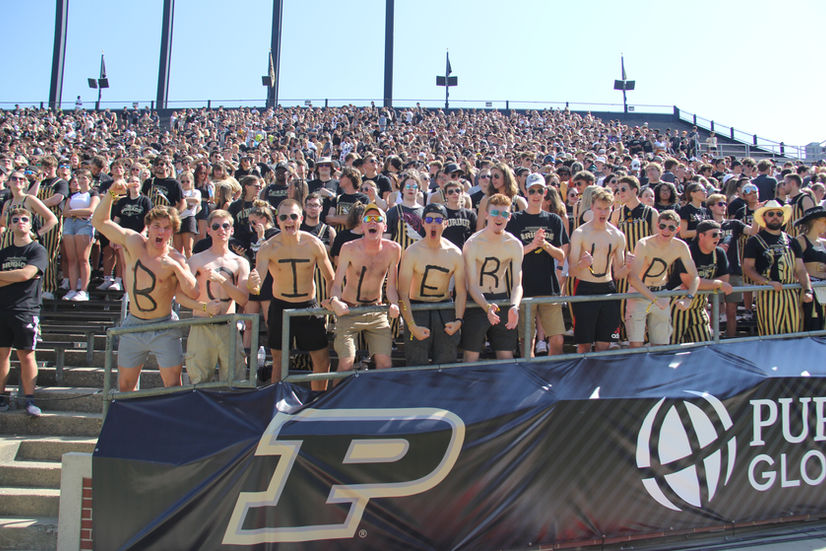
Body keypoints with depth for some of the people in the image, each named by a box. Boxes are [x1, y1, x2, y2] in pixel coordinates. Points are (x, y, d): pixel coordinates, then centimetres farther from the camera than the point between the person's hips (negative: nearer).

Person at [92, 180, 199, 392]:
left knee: (174, 386, -5)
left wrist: (176, 268, -31)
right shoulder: (133, 242, -3)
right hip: (132, 326, 3)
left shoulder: (176, 260, -10)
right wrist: (111, 194, -10)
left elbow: (193, 293, -20)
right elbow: (99, 221, 2)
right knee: (124, 386, 12)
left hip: (164, 328, -3)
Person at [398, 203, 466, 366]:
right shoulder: (412, 252, -8)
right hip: (417, 311, -2)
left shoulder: (455, 253, 0)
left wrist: (458, 320, -9)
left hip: (446, 312, 3)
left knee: (447, 366, 4)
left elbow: (461, 291, 5)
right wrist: (412, 326, -17)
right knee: (417, 367, -3)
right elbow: (403, 295, -10)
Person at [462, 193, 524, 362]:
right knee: (471, 356, -3)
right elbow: (472, 285, -15)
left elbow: (517, 284, -4)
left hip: (503, 301, 3)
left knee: (506, 356, 6)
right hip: (477, 302, -3)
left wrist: (514, 306, -24)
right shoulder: (472, 244, -13)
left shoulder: (515, 245, -3)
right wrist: (487, 307, -32)